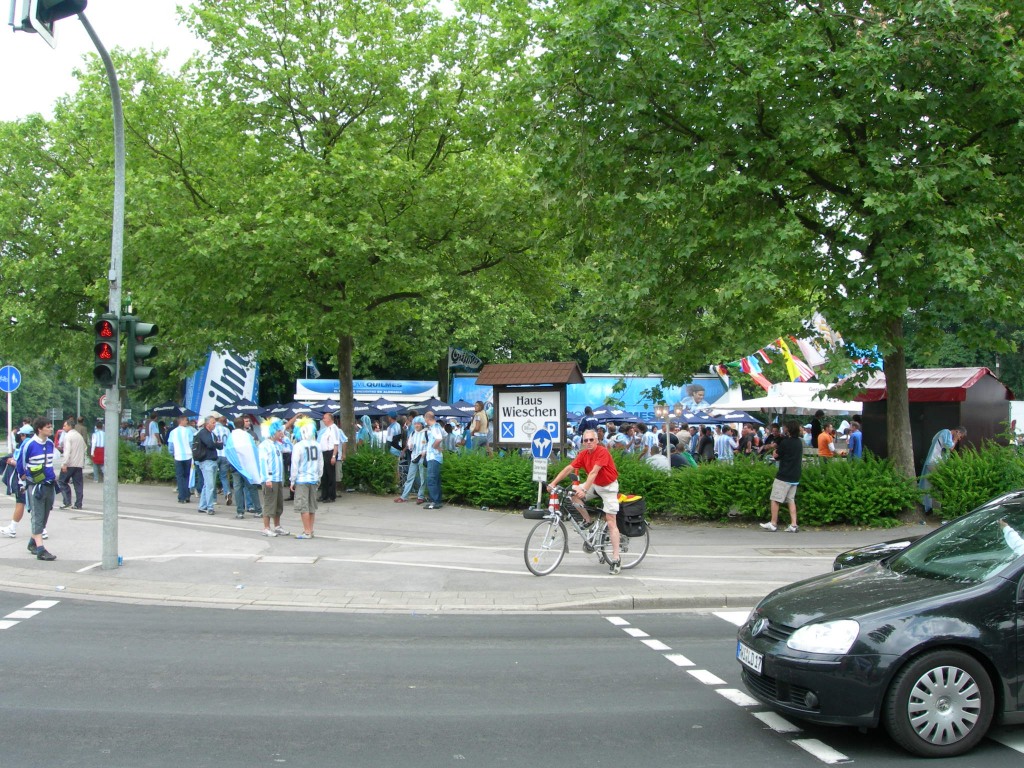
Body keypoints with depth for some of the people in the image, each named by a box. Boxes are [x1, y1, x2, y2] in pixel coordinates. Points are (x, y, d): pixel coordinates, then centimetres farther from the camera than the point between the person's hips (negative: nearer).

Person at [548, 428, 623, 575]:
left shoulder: (602, 452, -26)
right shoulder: (583, 454, -7)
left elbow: (593, 472, -34)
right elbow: (568, 468, -10)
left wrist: (584, 490, -42)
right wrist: (553, 483, -17)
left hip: (608, 487, -6)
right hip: (594, 484, 7)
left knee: (611, 521, -11)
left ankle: (616, 559, -11)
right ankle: (588, 521, 7)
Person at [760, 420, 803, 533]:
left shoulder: (785, 442, -13)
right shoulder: (799, 442, 9)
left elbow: (777, 456, -7)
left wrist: (775, 449, 13)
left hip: (783, 476, -7)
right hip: (795, 477, 7)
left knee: (775, 499, 1)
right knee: (791, 500, 10)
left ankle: (773, 524, 3)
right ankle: (793, 525, 3)